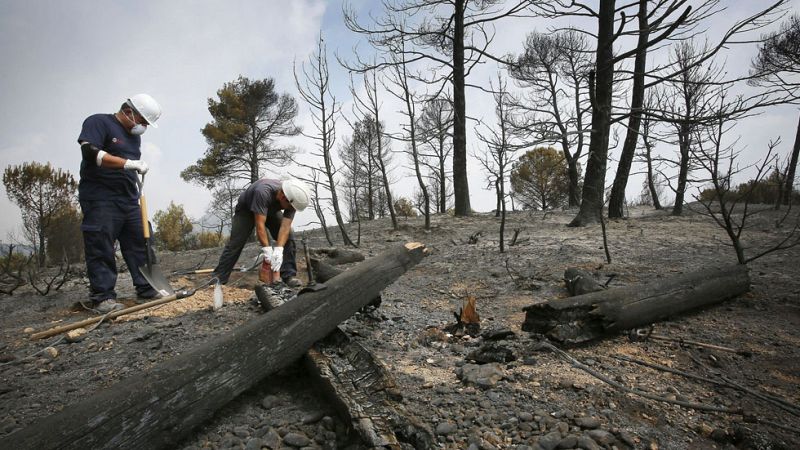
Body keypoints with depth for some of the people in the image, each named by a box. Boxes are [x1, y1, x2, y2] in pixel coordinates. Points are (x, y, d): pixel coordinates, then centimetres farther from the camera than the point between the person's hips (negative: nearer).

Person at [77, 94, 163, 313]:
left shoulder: (134, 135, 19)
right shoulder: (98, 122, -4)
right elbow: (90, 152, -20)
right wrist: (129, 163, -23)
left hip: (129, 200, 8)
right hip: (100, 199, -8)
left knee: (140, 244, 6)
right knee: (101, 249, -6)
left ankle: (146, 289, 13)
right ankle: (102, 297, -1)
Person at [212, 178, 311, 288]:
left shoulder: (292, 199, -30)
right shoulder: (263, 192, -45)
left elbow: (285, 226, -33)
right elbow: (260, 224, -44)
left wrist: (279, 249, -45)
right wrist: (267, 250, -46)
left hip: (271, 210, 4)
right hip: (246, 209, -4)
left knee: (288, 237, -13)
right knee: (235, 243, -9)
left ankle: (289, 275, -9)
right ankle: (218, 279, 3)